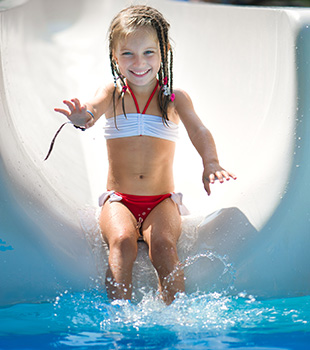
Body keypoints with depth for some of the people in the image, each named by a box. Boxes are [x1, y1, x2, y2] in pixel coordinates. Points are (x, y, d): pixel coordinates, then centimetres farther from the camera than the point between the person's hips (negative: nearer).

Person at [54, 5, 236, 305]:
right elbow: (93, 109, -19)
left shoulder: (175, 99, 2)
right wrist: (82, 117, -47)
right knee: (122, 241, -30)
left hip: (161, 201, 0)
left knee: (163, 245, -29)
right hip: (118, 200, 0)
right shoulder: (112, 94, 3)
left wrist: (210, 163, -37)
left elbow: (198, 131, -13)